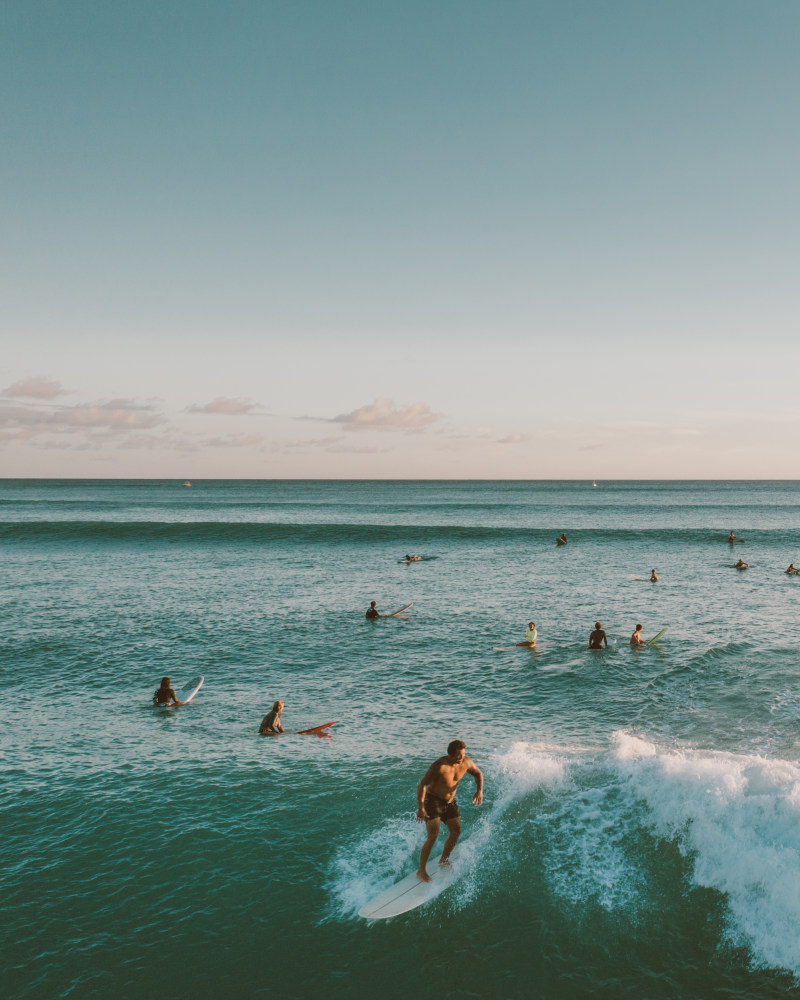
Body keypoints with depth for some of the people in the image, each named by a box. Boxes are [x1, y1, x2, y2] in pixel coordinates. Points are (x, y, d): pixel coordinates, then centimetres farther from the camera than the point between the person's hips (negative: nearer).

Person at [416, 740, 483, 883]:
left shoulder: (466, 763, -11)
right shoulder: (439, 766, -29)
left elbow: (478, 773, 9)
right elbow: (422, 785, -25)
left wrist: (479, 790, -7)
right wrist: (420, 807, -29)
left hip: (450, 801, 7)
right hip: (433, 801, -6)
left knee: (456, 831, 5)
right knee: (433, 836, -15)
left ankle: (443, 860, 29)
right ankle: (421, 871, -5)